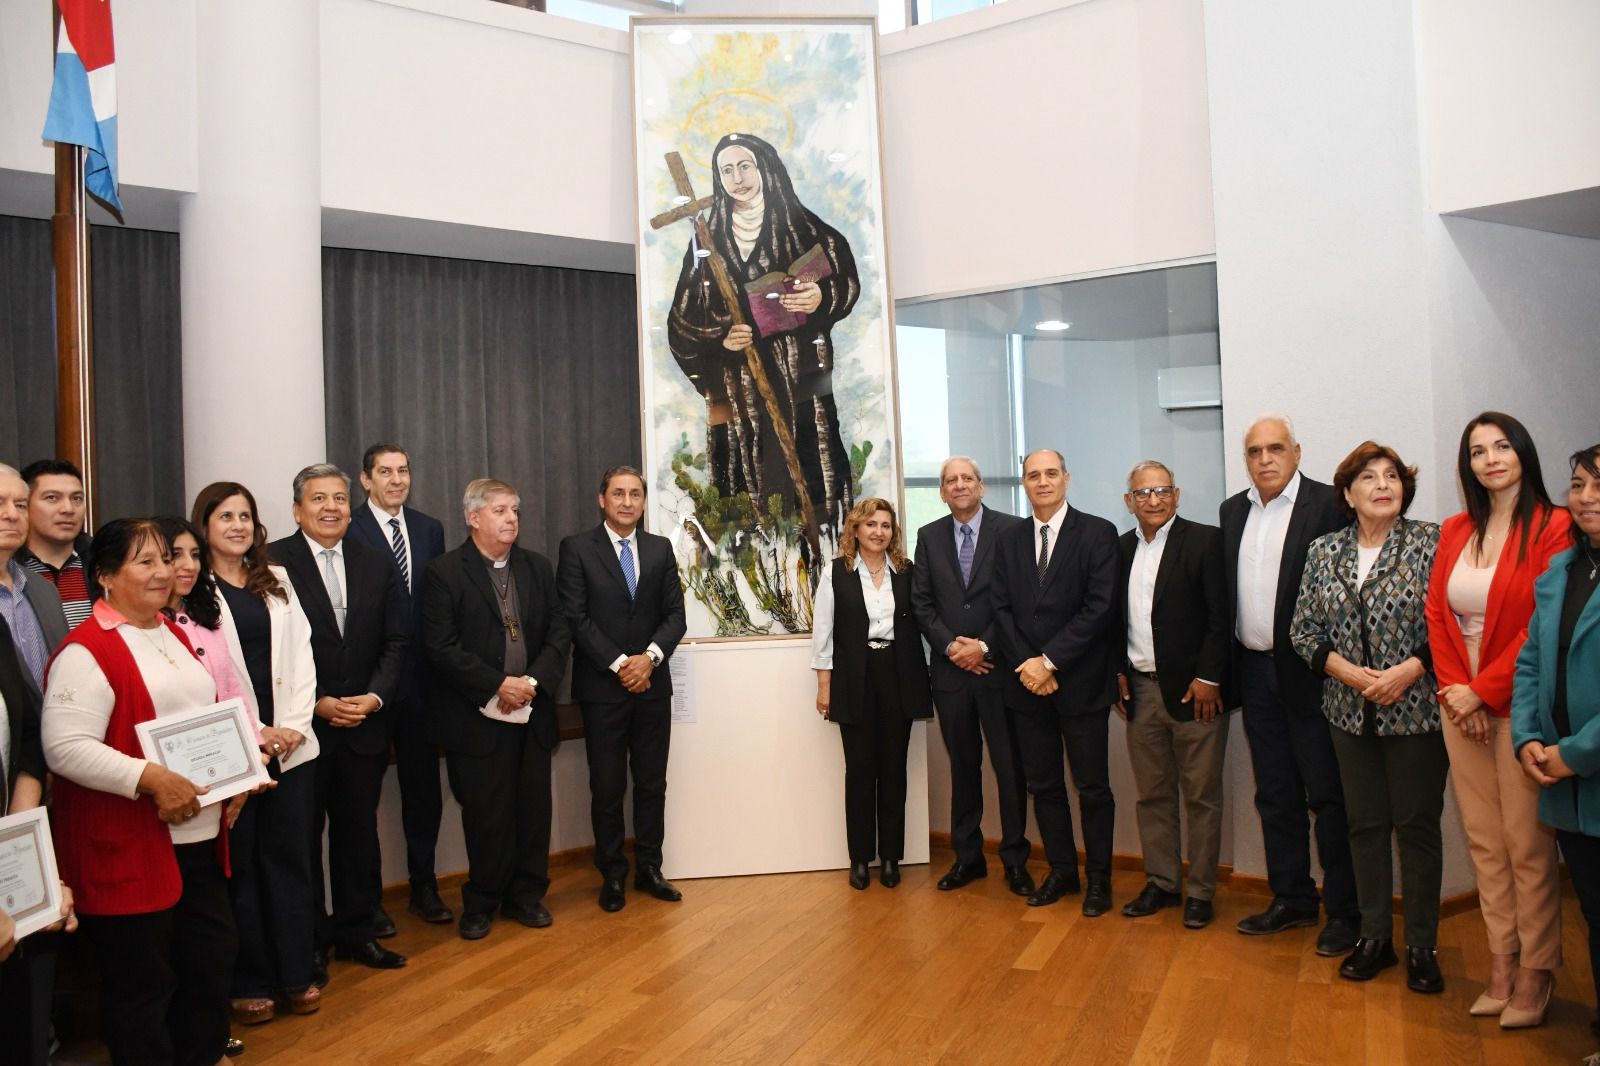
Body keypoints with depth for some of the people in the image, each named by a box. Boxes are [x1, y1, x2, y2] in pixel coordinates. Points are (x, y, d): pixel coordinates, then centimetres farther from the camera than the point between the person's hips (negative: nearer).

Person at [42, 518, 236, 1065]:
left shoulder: (173, 634, 13)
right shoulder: (87, 649, -14)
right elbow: (64, 747, -21)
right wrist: (149, 778, -27)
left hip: (199, 836, 8)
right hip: (128, 849, -8)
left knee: (211, 956, 20)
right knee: (142, 980, 7)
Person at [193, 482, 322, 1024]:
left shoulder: (277, 582, 12)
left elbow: (300, 655, 9)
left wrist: (295, 724, -3)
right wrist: (252, 732, -12)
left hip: (290, 743, 4)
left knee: (290, 857, 9)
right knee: (238, 862, 5)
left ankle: (295, 974, 19)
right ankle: (247, 983, 18)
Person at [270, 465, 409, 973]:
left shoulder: (376, 564, 6)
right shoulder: (274, 562, -7)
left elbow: (395, 641, 6)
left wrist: (375, 696, -9)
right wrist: (317, 703, -14)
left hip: (364, 724, 4)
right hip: (301, 726, -3)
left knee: (358, 832, 13)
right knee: (303, 834, 10)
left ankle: (357, 931, 26)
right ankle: (309, 939, 24)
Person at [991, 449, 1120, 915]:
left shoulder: (1098, 533, -5)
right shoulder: (1008, 540, 9)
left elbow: (1100, 607, -12)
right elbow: (1002, 608, 6)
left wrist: (1050, 661, -15)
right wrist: (1026, 663, -8)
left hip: (1081, 681, -4)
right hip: (1028, 683, 4)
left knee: (1092, 786, 6)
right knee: (1043, 784, 12)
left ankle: (1098, 876, 21)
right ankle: (1061, 870, 26)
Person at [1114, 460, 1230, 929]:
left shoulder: (1205, 540, -6)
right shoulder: (1122, 547, 10)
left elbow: (1221, 615, -10)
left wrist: (1208, 678, -14)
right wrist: (1118, 672, 6)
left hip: (1194, 688, -5)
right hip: (1141, 689, 5)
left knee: (1201, 796, 4)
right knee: (1152, 794, 12)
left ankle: (1200, 891, 16)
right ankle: (1161, 883, 24)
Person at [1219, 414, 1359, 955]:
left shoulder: (1328, 505, -8)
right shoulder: (1232, 510, 10)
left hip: (1310, 671, -6)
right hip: (1256, 672, 6)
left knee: (1328, 797, 4)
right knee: (1276, 796, 15)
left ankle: (1343, 911, 17)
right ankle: (1292, 899, 28)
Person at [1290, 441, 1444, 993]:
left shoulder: (1429, 541, -5)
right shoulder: (1323, 552, 5)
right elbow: (1304, 630, 4)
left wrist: (1408, 671, -18)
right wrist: (1349, 672, -10)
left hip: (1416, 708, -3)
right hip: (1351, 713, 3)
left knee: (1417, 824, 5)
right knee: (1365, 823, 11)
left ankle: (1422, 945, 19)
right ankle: (1375, 936, 24)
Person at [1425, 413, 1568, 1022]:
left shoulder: (1553, 528, -8)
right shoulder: (1454, 531, 10)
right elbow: (1436, 613, 8)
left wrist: (1484, 691, -13)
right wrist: (1453, 687, -3)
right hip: (1462, 704, 5)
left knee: (1527, 845, 2)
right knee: (1483, 842, 11)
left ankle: (1534, 972, 17)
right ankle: (1501, 965, 22)